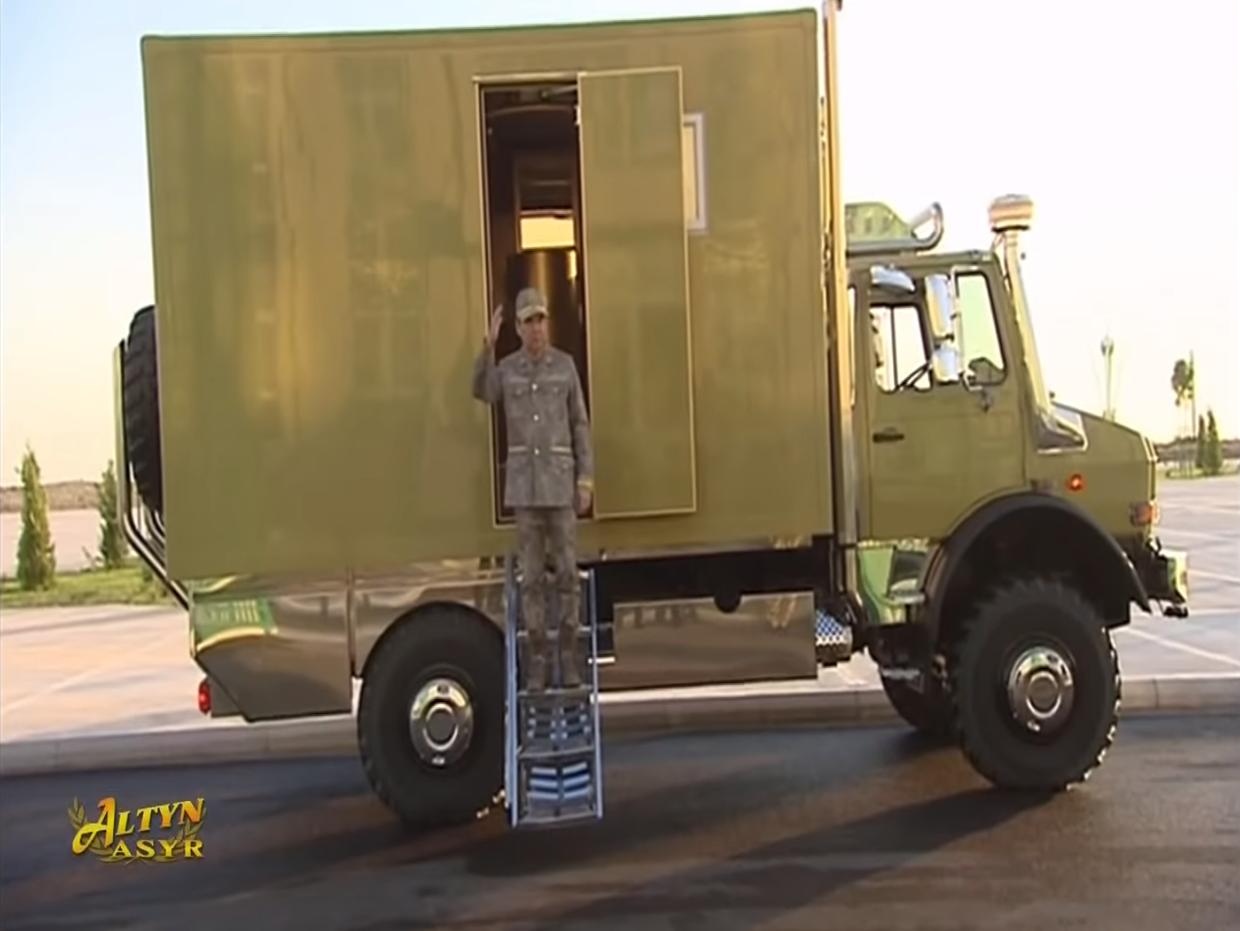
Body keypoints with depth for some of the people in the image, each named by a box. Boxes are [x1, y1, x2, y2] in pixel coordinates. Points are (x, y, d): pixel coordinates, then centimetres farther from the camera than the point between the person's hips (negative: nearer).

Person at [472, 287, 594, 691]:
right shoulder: (507, 368, 4)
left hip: (560, 481, -1)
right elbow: (482, 392, -18)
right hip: (524, 482, 1)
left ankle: (569, 656, 9)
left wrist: (586, 480, -3)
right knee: (531, 573, 3)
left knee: (567, 569, 0)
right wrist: (488, 346, -31)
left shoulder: (565, 365, 2)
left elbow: (580, 426, 3)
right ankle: (538, 657, 11)